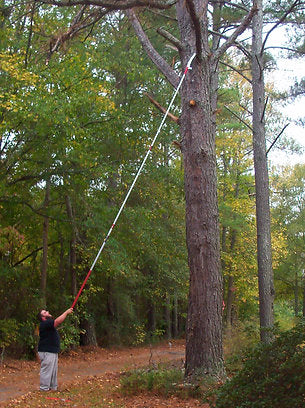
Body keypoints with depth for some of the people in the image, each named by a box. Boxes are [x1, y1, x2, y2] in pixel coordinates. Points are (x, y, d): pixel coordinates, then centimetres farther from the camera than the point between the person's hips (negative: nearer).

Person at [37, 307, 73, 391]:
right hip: (47, 352, -11)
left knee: (53, 371, 18)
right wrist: (66, 312, -22)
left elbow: (59, 321, 16)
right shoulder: (45, 324, -20)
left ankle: (53, 387, 27)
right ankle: (44, 389, 3)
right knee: (46, 371, -4)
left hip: (53, 351, 11)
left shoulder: (49, 322, 14)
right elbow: (58, 321, -29)